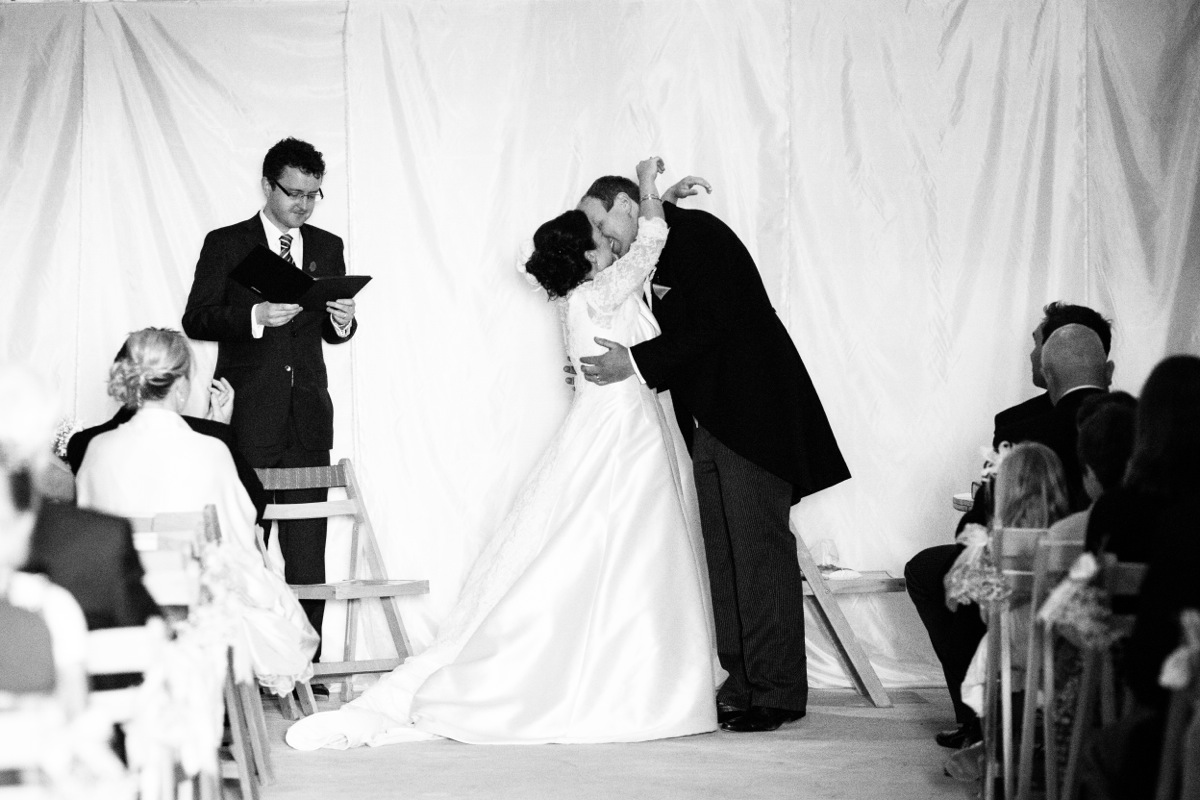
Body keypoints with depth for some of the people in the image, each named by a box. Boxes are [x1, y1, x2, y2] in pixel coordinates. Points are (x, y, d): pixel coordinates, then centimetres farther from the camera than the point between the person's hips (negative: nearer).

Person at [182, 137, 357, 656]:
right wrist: (255, 317, -19)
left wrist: (343, 320, -4)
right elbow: (195, 320, -4)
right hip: (247, 415, -3)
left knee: (307, 550, 1)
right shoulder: (225, 244, 3)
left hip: (308, 418, 3)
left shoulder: (327, 248, 14)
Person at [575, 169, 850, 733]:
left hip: (752, 408, -9)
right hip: (705, 421, 9)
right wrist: (603, 374, 7)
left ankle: (778, 691, -3)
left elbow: (713, 326, -19)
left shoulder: (695, 232, -10)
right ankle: (737, 686, 11)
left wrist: (638, 364, -20)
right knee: (718, 553, 6)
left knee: (760, 547, -7)